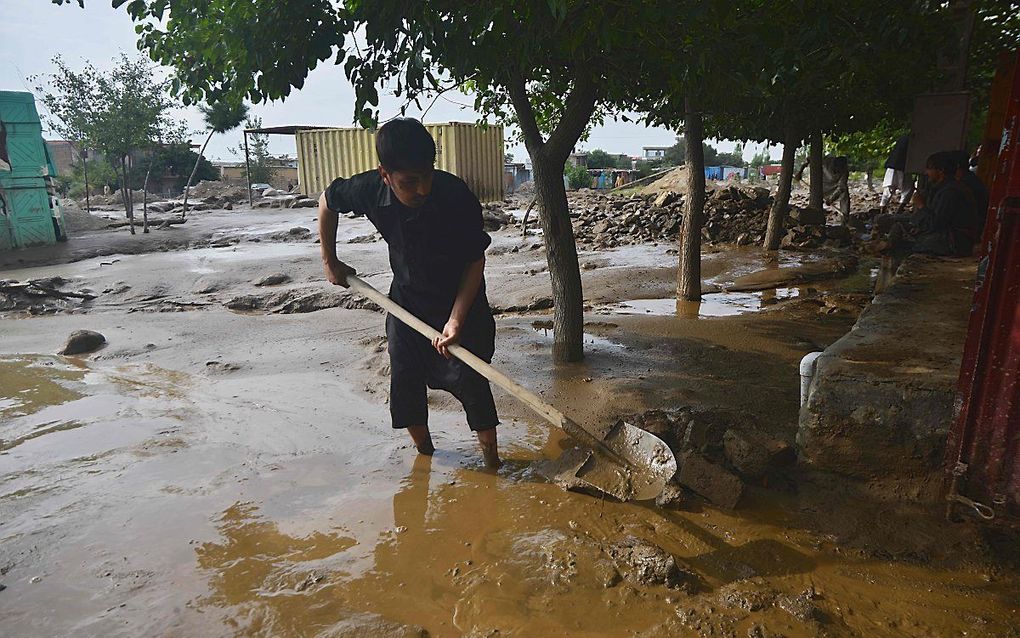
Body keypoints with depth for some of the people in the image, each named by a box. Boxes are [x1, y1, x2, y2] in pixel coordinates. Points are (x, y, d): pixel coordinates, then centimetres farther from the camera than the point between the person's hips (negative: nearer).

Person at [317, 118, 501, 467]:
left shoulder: (457, 196, -30)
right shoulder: (370, 189, -21)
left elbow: (476, 261, -19)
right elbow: (327, 201, 2)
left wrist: (456, 321, -27)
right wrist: (330, 261, 7)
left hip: (461, 303, -3)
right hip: (407, 301, 4)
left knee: (469, 380, -8)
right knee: (405, 382, 7)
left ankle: (492, 461, 10)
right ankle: (424, 453, 28)